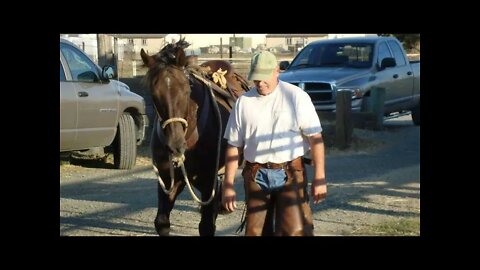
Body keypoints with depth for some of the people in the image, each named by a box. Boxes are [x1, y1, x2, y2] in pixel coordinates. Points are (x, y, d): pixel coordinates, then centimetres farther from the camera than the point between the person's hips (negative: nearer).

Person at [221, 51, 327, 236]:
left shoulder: (297, 97, -3)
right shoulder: (243, 102, 5)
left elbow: (315, 138, -3)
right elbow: (234, 146, 9)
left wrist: (319, 178, -9)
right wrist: (228, 185, 5)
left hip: (290, 174, -3)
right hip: (256, 177, 3)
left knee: (296, 231, -11)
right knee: (256, 231, 7)